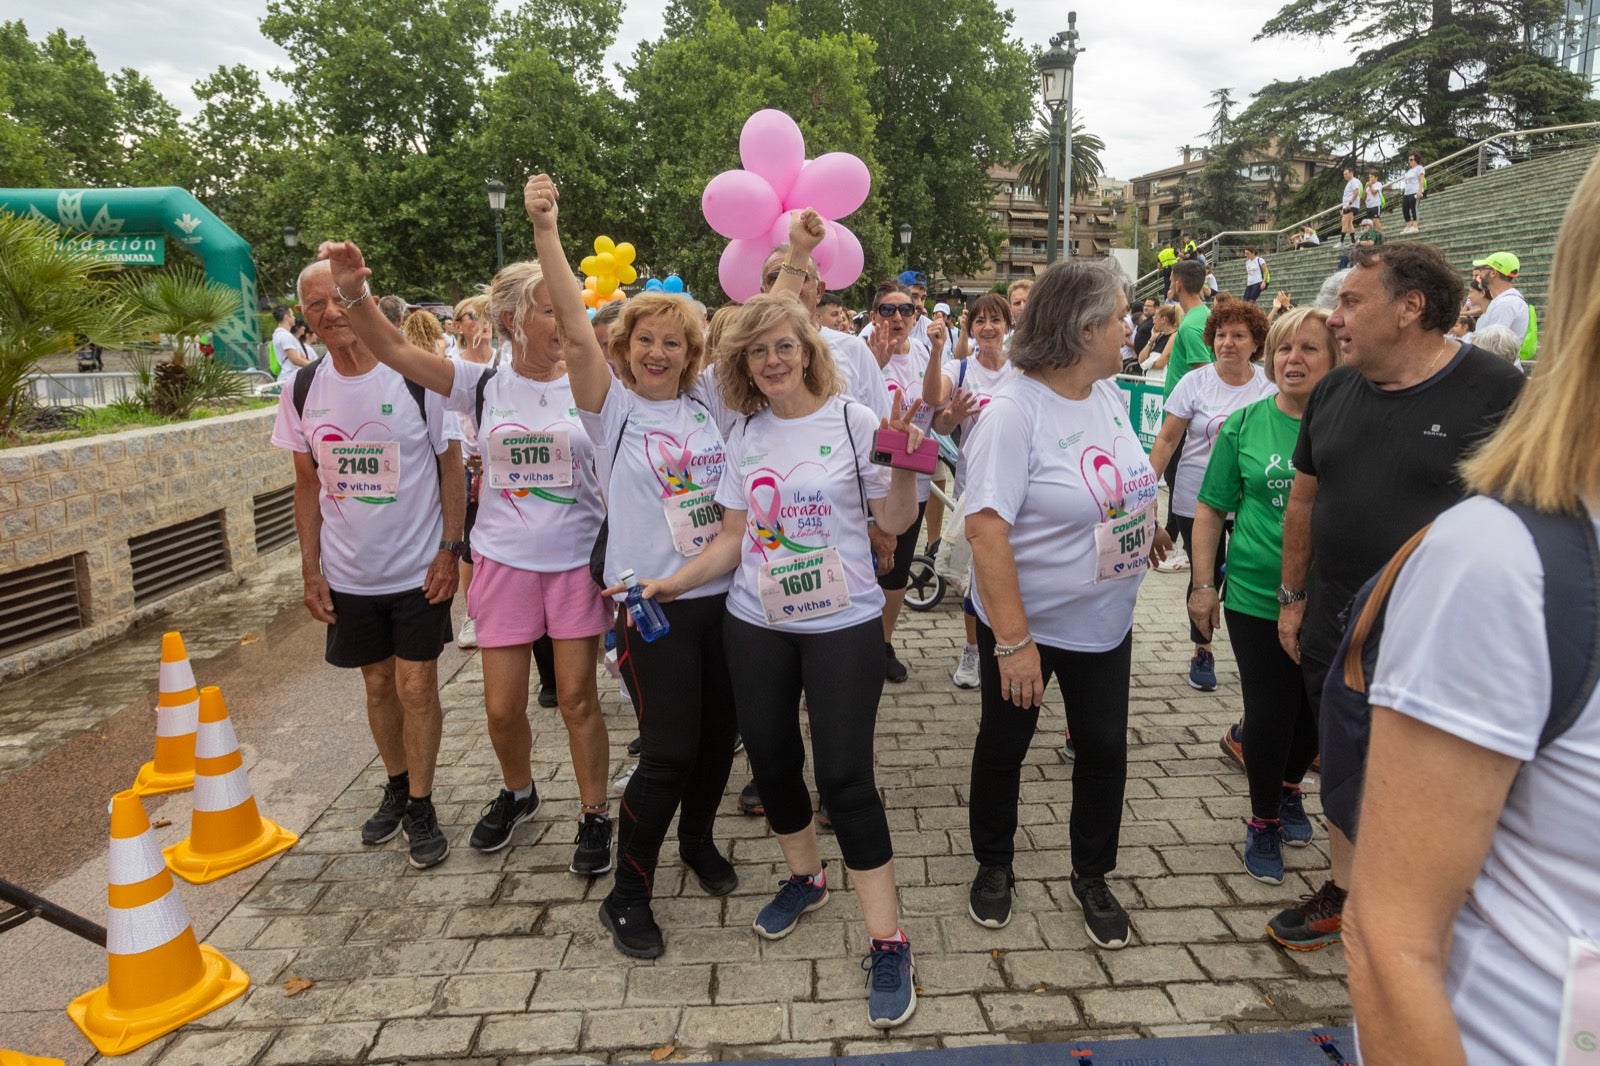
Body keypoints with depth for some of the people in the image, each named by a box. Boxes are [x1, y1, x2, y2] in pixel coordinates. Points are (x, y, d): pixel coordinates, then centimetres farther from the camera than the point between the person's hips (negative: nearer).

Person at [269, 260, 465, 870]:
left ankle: (420, 807, 18)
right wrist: (310, 569, 3)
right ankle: (396, 787, 35)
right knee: (378, 684, 16)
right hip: (347, 573, 4)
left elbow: (451, 466, -6)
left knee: (416, 686, 1)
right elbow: (308, 484, 6)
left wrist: (449, 549, -12)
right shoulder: (303, 390, -1)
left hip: (419, 569, -3)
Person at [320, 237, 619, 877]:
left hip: (578, 560, -1)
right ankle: (518, 793, 38)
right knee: (502, 707, 8)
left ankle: (594, 814, 25)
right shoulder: (483, 386, -1)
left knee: (577, 697, 6)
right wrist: (354, 290, -25)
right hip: (503, 560, 1)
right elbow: (393, 350, -9)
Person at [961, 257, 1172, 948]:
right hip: (1024, 623, -6)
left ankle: (1092, 876, 36)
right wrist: (1013, 640, -29)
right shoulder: (1013, 411, -24)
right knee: (1004, 745, 14)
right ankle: (993, 866, 37)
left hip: (1105, 621, 6)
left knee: (1104, 748, 14)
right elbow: (985, 527, -28)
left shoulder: (1109, 394, 0)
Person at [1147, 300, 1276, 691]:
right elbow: (1167, 440, -1)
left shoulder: (1269, 386, 0)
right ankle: (1202, 652, 26)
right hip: (1198, 501, 0)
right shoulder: (1195, 383, -3)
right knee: (1204, 576, 8)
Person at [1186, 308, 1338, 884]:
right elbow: (1211, 509, 4)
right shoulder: (1246, 424, -2)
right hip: (1257, 596, -1)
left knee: (1314, 707, 16)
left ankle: (1289, 788, 46)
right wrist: (1204, 584, 1)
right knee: (1268, 712, 3)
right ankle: (1264, 821, 27)